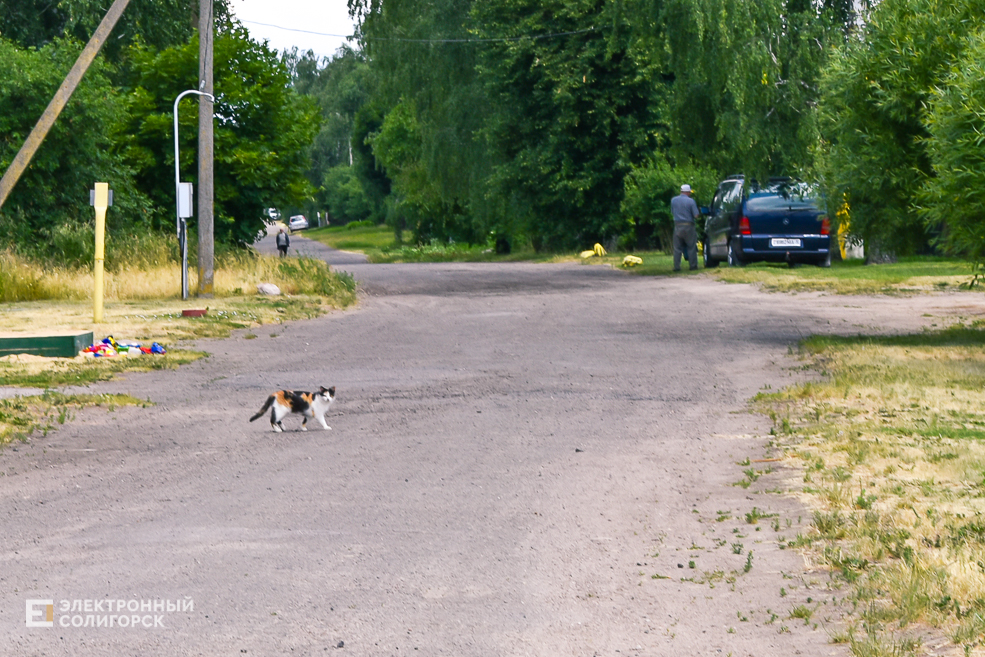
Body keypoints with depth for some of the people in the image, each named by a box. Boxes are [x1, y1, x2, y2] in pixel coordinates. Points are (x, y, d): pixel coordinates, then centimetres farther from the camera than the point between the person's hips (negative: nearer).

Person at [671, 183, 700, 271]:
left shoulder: (673, 200, 3)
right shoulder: (690, 201, -9)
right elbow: (696, 215, -10)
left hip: (677, 226, 3)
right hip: (688, 226, -3)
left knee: (677, 248, 6)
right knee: (691, 247, 6)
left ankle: (676, 266, 3)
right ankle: (693, 266, 7)